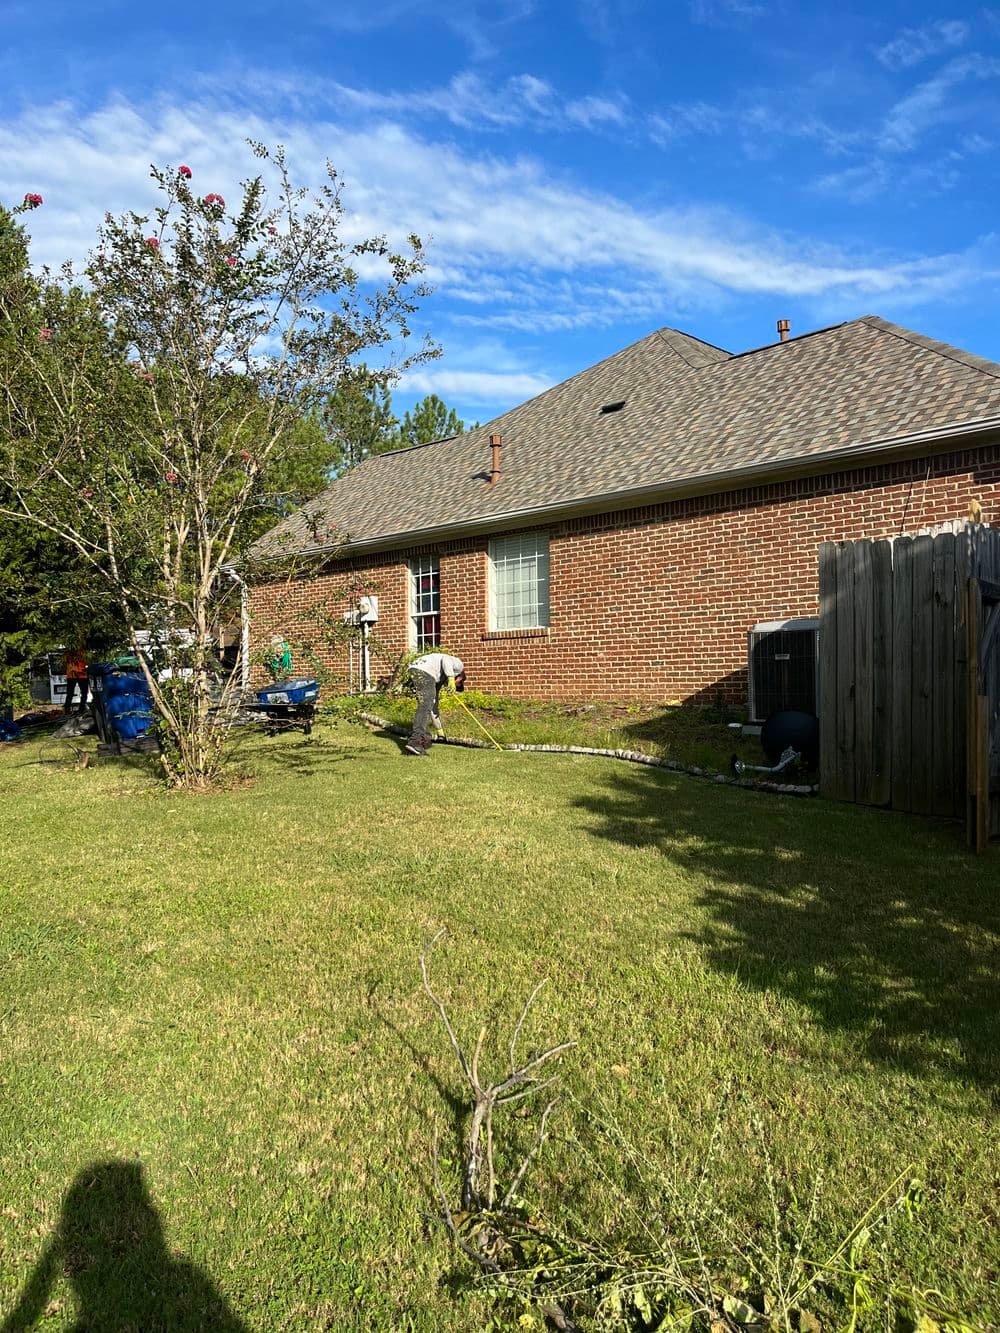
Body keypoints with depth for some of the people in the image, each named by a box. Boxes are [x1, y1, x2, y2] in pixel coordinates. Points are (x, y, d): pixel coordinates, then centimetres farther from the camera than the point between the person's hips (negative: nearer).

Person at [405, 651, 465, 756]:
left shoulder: (442, 679, 38)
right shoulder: (459, 664, 21)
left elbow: (434, 702, 38)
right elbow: (446, 659, -4)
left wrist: (439, 729, 41)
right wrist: (451, 678, -13)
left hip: (413, 671, 9)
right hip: (424, 672, -9)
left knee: (429, 704, 20)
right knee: (425, 707, -13)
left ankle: (424, 739, 22)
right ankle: (415, 742, -25)